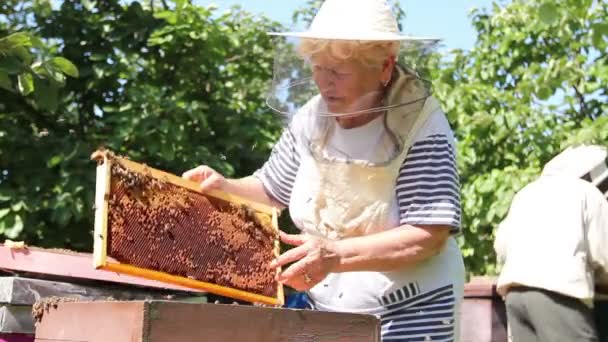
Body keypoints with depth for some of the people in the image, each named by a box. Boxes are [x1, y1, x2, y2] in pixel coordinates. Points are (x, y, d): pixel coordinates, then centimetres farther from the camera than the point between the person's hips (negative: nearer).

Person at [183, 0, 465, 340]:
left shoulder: (422, 128, -18)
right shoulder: (311, 118, 0)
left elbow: (429, 236, -25)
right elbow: (271, 191, 13)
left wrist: (336, 255, -34)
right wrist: (224, 188, -8)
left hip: (409, 315, -5)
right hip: (323, 310, 5)